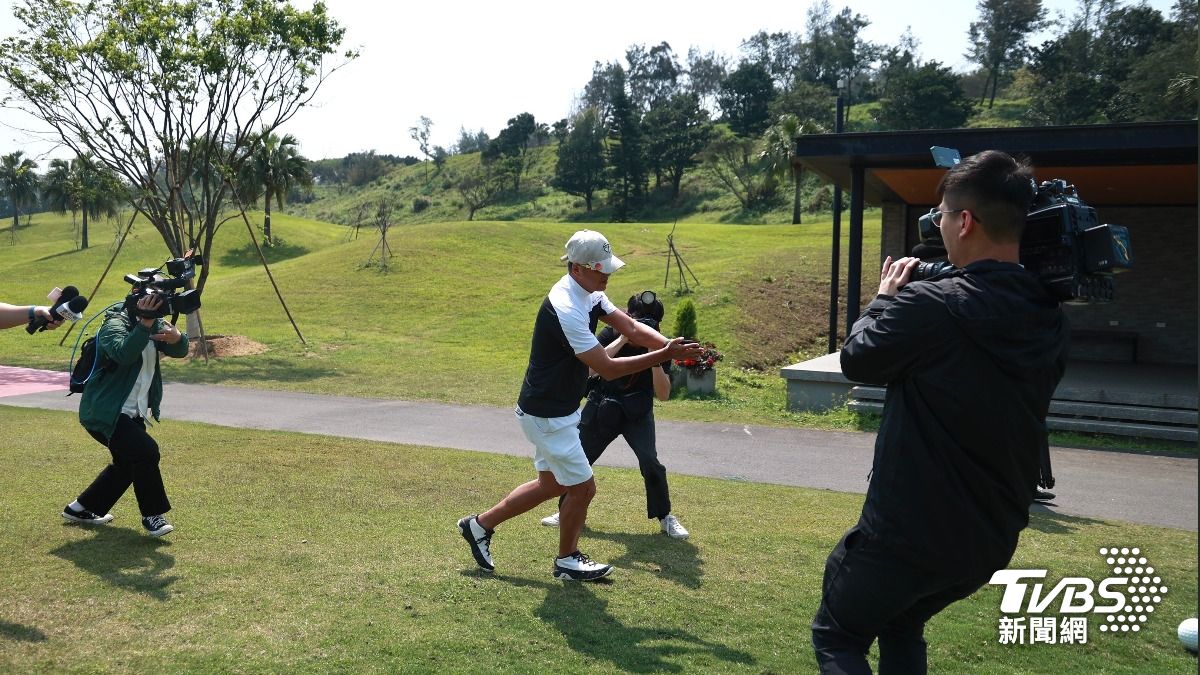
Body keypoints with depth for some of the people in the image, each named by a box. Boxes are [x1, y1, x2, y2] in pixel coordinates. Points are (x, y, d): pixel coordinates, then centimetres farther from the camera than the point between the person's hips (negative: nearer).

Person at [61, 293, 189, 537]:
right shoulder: (115, 325, -16)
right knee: (146, 451, -21)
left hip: (133, 414, 9)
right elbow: (124, 353, -37)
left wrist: (177, 337, -31)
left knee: (128, 463, 18)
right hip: (104, 413, -9)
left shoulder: (155, 324, 6)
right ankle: (152, 515, -7)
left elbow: (180, 351, -9)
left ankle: (81, 508, 35)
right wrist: (144, 323, -45)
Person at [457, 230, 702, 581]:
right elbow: (607, 368, -27)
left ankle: (480, 524, 32)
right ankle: (567, 561, 28)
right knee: (582, 487, 5)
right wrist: (663, 355, -29)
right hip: (548, 416, -10)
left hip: (555, 411, 10)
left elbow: (631, 327, -4)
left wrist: (669, 343, -21)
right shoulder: (566, 310, -29)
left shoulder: (589, 293, 2)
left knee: (553, 484, 22)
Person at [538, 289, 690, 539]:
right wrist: (623, 340, -34)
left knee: (650, 462, -18)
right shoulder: (611, 334, -14)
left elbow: (663, 395, -19)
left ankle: (665, 517, 0)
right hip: (601, 408, 1)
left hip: (637, 413, -1)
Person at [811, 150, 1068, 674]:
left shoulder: (929, 305, -23)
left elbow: (857, 359, -7)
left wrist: (886, 298, 10)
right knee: (900, 625, 31)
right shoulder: (1049, 320, -1)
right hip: (991, 540, 7)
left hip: (908, 533, -7)